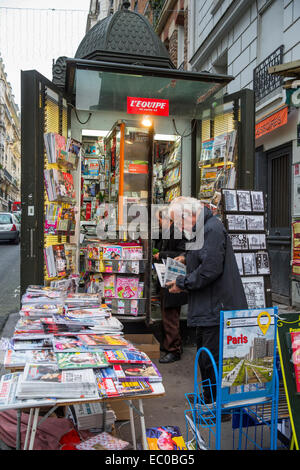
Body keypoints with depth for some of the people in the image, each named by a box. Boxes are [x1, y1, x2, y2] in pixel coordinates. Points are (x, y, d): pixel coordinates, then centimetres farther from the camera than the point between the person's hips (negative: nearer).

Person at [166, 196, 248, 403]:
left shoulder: (212, 229, -17)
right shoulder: (204, 228, 16)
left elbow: (210, 269, -24)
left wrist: (182, 283, -15)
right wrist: (186, 257, 17)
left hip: (216, 308, -11)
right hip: (208, 309, 11)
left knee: (212, 360, -3)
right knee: (205, 356, 21)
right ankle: (209, 399, 37)